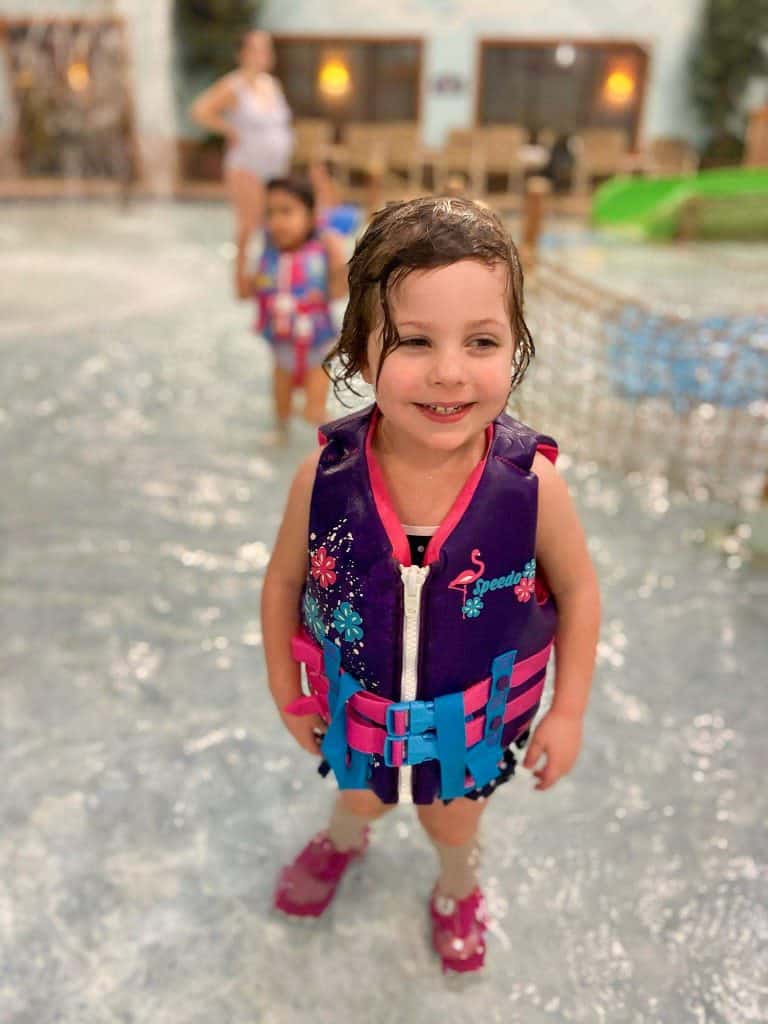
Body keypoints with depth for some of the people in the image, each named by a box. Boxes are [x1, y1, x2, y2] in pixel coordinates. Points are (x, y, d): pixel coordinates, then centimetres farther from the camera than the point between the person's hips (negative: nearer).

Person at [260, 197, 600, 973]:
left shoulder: (531, 482, -30)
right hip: (356, 708, 1)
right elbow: (284, 582, -10)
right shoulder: (325, 477, -28)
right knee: (360, 794, 33)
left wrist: (568, 712, -5)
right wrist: (285, 691, 1)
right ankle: (345, 836, 72)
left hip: (477, 719, -1)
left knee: (453, 820, 29)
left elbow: (578, 592, -12)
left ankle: (458, 883, 67)